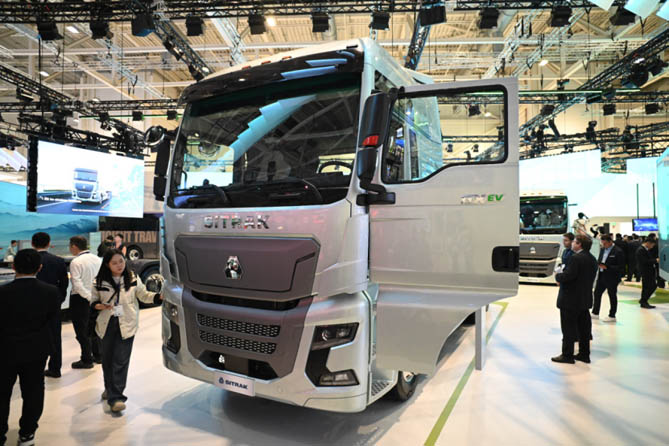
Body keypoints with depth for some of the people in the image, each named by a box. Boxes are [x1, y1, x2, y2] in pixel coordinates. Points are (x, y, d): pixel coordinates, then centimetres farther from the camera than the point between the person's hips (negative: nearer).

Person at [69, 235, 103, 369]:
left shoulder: (76, 262, -16)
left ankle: (86, 360, 12)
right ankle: (97, 355, 30)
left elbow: (77, 284, -22)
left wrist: (89, 297, -17)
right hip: (95, 297, 7)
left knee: (82, 331, 5)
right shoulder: (97, 259, 3)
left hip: (80, 299, -7)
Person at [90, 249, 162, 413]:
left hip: (126, 324, -2)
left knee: (121, 360, -7)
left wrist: (160, 297, -11)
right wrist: (99, 306, -14)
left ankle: (116, 397, -1)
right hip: (108, 324, 2)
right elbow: (93, 301, 9)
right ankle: (110, 388, 37)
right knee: (107, 359, 14)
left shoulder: (133, 279, -1)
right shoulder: (100, 282, 0)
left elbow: (144, 295, 6)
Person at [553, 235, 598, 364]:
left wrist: (557, 276, -4)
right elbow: (588, 277, 14)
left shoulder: (576, 258, -20)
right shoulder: (592, 259, 10)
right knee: (583, 327, 16)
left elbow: (568, 276, -25)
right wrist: (562, 278, 11)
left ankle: (567, 355, 7)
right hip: (585, 299, 9)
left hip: (571, 300, -9)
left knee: (568, 328, 0)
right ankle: (584, 354, 25)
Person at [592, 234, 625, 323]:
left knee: (612, 296, 6)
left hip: (611, 278, -7)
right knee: (597, 293, 12)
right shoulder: (603, 249, 8)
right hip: (601, 276, 7)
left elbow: (621, 267, -18)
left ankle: (612, 316, 19)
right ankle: (595, 313, 23)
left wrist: (607, 267, -25)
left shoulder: (618, 251, -15)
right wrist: (599, 263, -2)